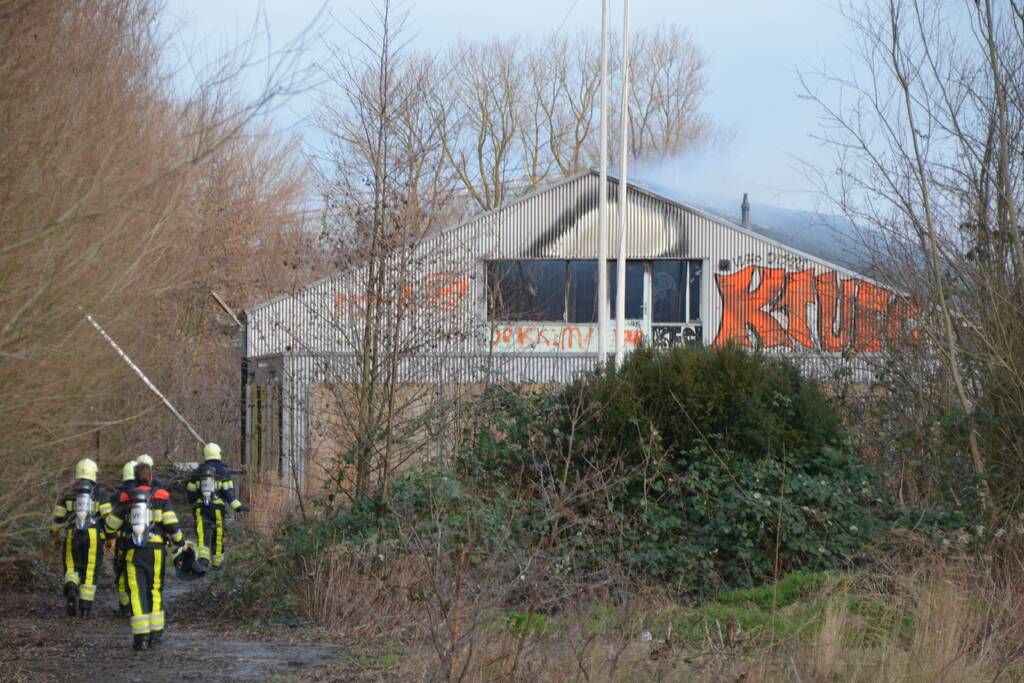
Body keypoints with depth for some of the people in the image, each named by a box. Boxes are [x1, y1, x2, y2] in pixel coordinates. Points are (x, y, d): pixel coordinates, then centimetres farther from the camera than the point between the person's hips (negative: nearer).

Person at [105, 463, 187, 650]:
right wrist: (181, 542, 12)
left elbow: (111, 524, 12)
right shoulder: (161, 497, -1)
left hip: (133, 551, 0)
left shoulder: (126, 499, 4)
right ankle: (155, 634, 15)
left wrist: (109, 536, 35)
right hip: (156, 550, 0)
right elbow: (171, 524, -5)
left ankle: (141, 637, -8)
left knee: (137, 594, 0)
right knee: (155, 591, 13)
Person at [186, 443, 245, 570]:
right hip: (217, 507, -1)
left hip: (201, 508, 1)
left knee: (203, 534, -6)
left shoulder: (198, 472, 5)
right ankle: (217, 562, 22)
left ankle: (203, 557, -29)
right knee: (218, 535, 12)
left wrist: (193, 505, 27)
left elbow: (191, 492, 9)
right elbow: (228, 492, -9)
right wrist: (237, 506, -7)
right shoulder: (223, 471, -1)